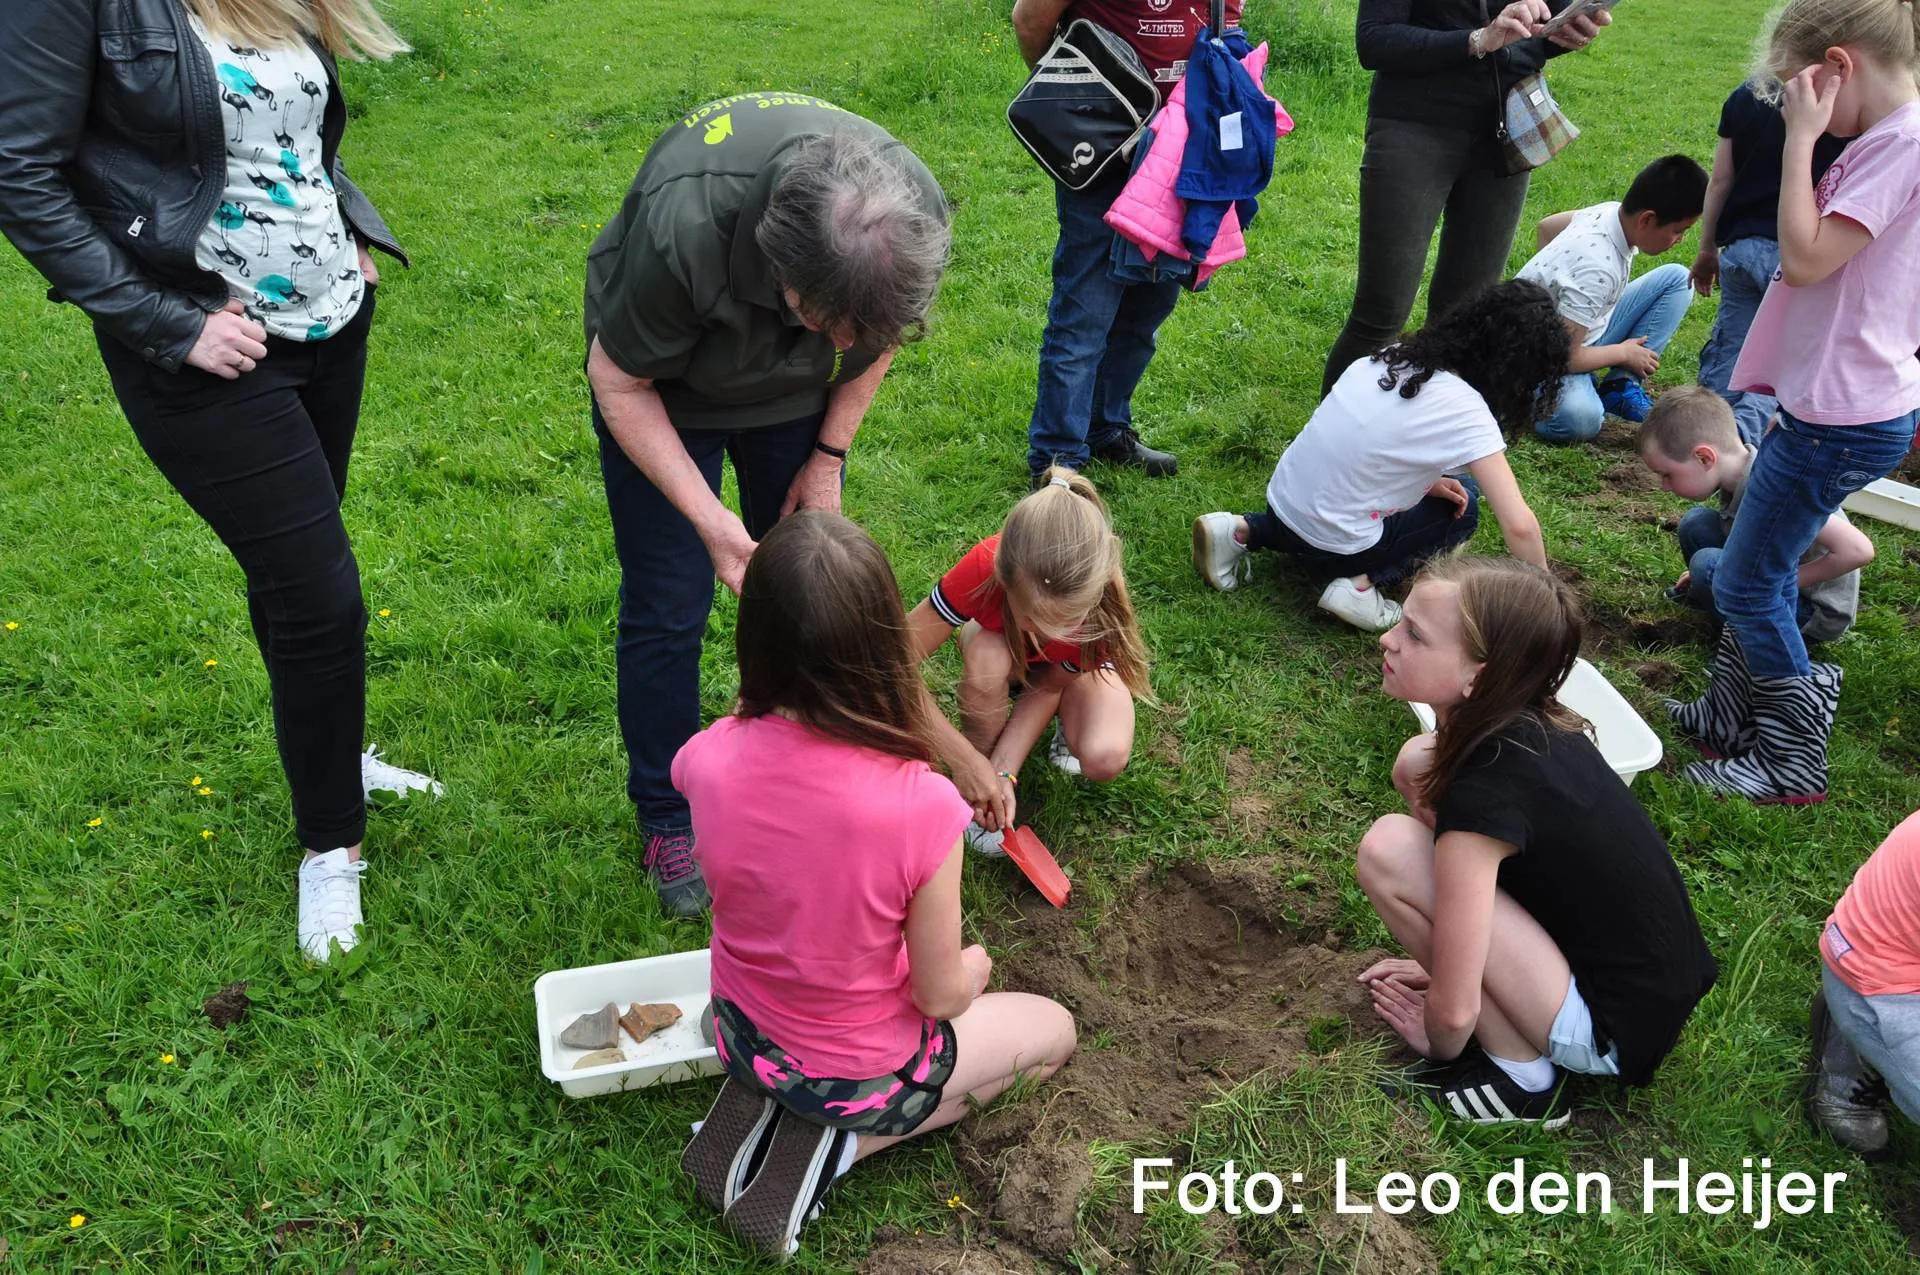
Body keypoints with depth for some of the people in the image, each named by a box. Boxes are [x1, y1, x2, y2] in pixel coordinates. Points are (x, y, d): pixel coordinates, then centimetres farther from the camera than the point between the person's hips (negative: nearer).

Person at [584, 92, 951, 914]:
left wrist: (828, 455, -7)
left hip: (795, 395, 4)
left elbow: (881, 333, -5)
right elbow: (620, 382, -25)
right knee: (667, 608, -3)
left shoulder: (913, 214, -30)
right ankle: (666, 816, 17)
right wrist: (709, 518, -30)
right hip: (667, 389, -3)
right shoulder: (681, 227, -42)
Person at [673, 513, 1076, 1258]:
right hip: (863, 1071, -5)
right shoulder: (920, 805, -36)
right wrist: (973, 966, 3)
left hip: (743, 1036, 5)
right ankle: (840, 1141, 6)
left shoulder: (708, 760, -24)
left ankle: (763, 1100, 14)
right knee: (1054, 1033, 22)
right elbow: (940, 998, -21)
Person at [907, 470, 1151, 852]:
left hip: (1070, 668, 0)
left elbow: (1048, 685, -23)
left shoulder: (1101, 608, -39)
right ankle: (978, 791, -13)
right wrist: (967, 761, -40)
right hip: (1000, 648, 1)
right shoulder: (985, 567, -42)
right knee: (987, 660, -38)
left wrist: (1003, 772, -34)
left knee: (1105, 758, -30)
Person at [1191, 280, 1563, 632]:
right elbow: (1519, 525, -19)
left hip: (1281, 499, 6)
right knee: (1461, 508, 13)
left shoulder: (1396, 356, 2)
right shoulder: (1466, 411, -17)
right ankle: (1363, 584, -4)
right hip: (1332, 546, -5)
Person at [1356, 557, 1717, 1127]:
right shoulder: (1533, 726, -6)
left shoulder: (1485, 788, -29)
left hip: (1615, 1032, -8)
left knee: (1389, 849, -21)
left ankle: (1519, 1076, -4)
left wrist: (1438, 1041, -1)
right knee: (1419, 765, 1)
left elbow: (1454, 1011, -24)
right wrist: (1449, 957, 21)